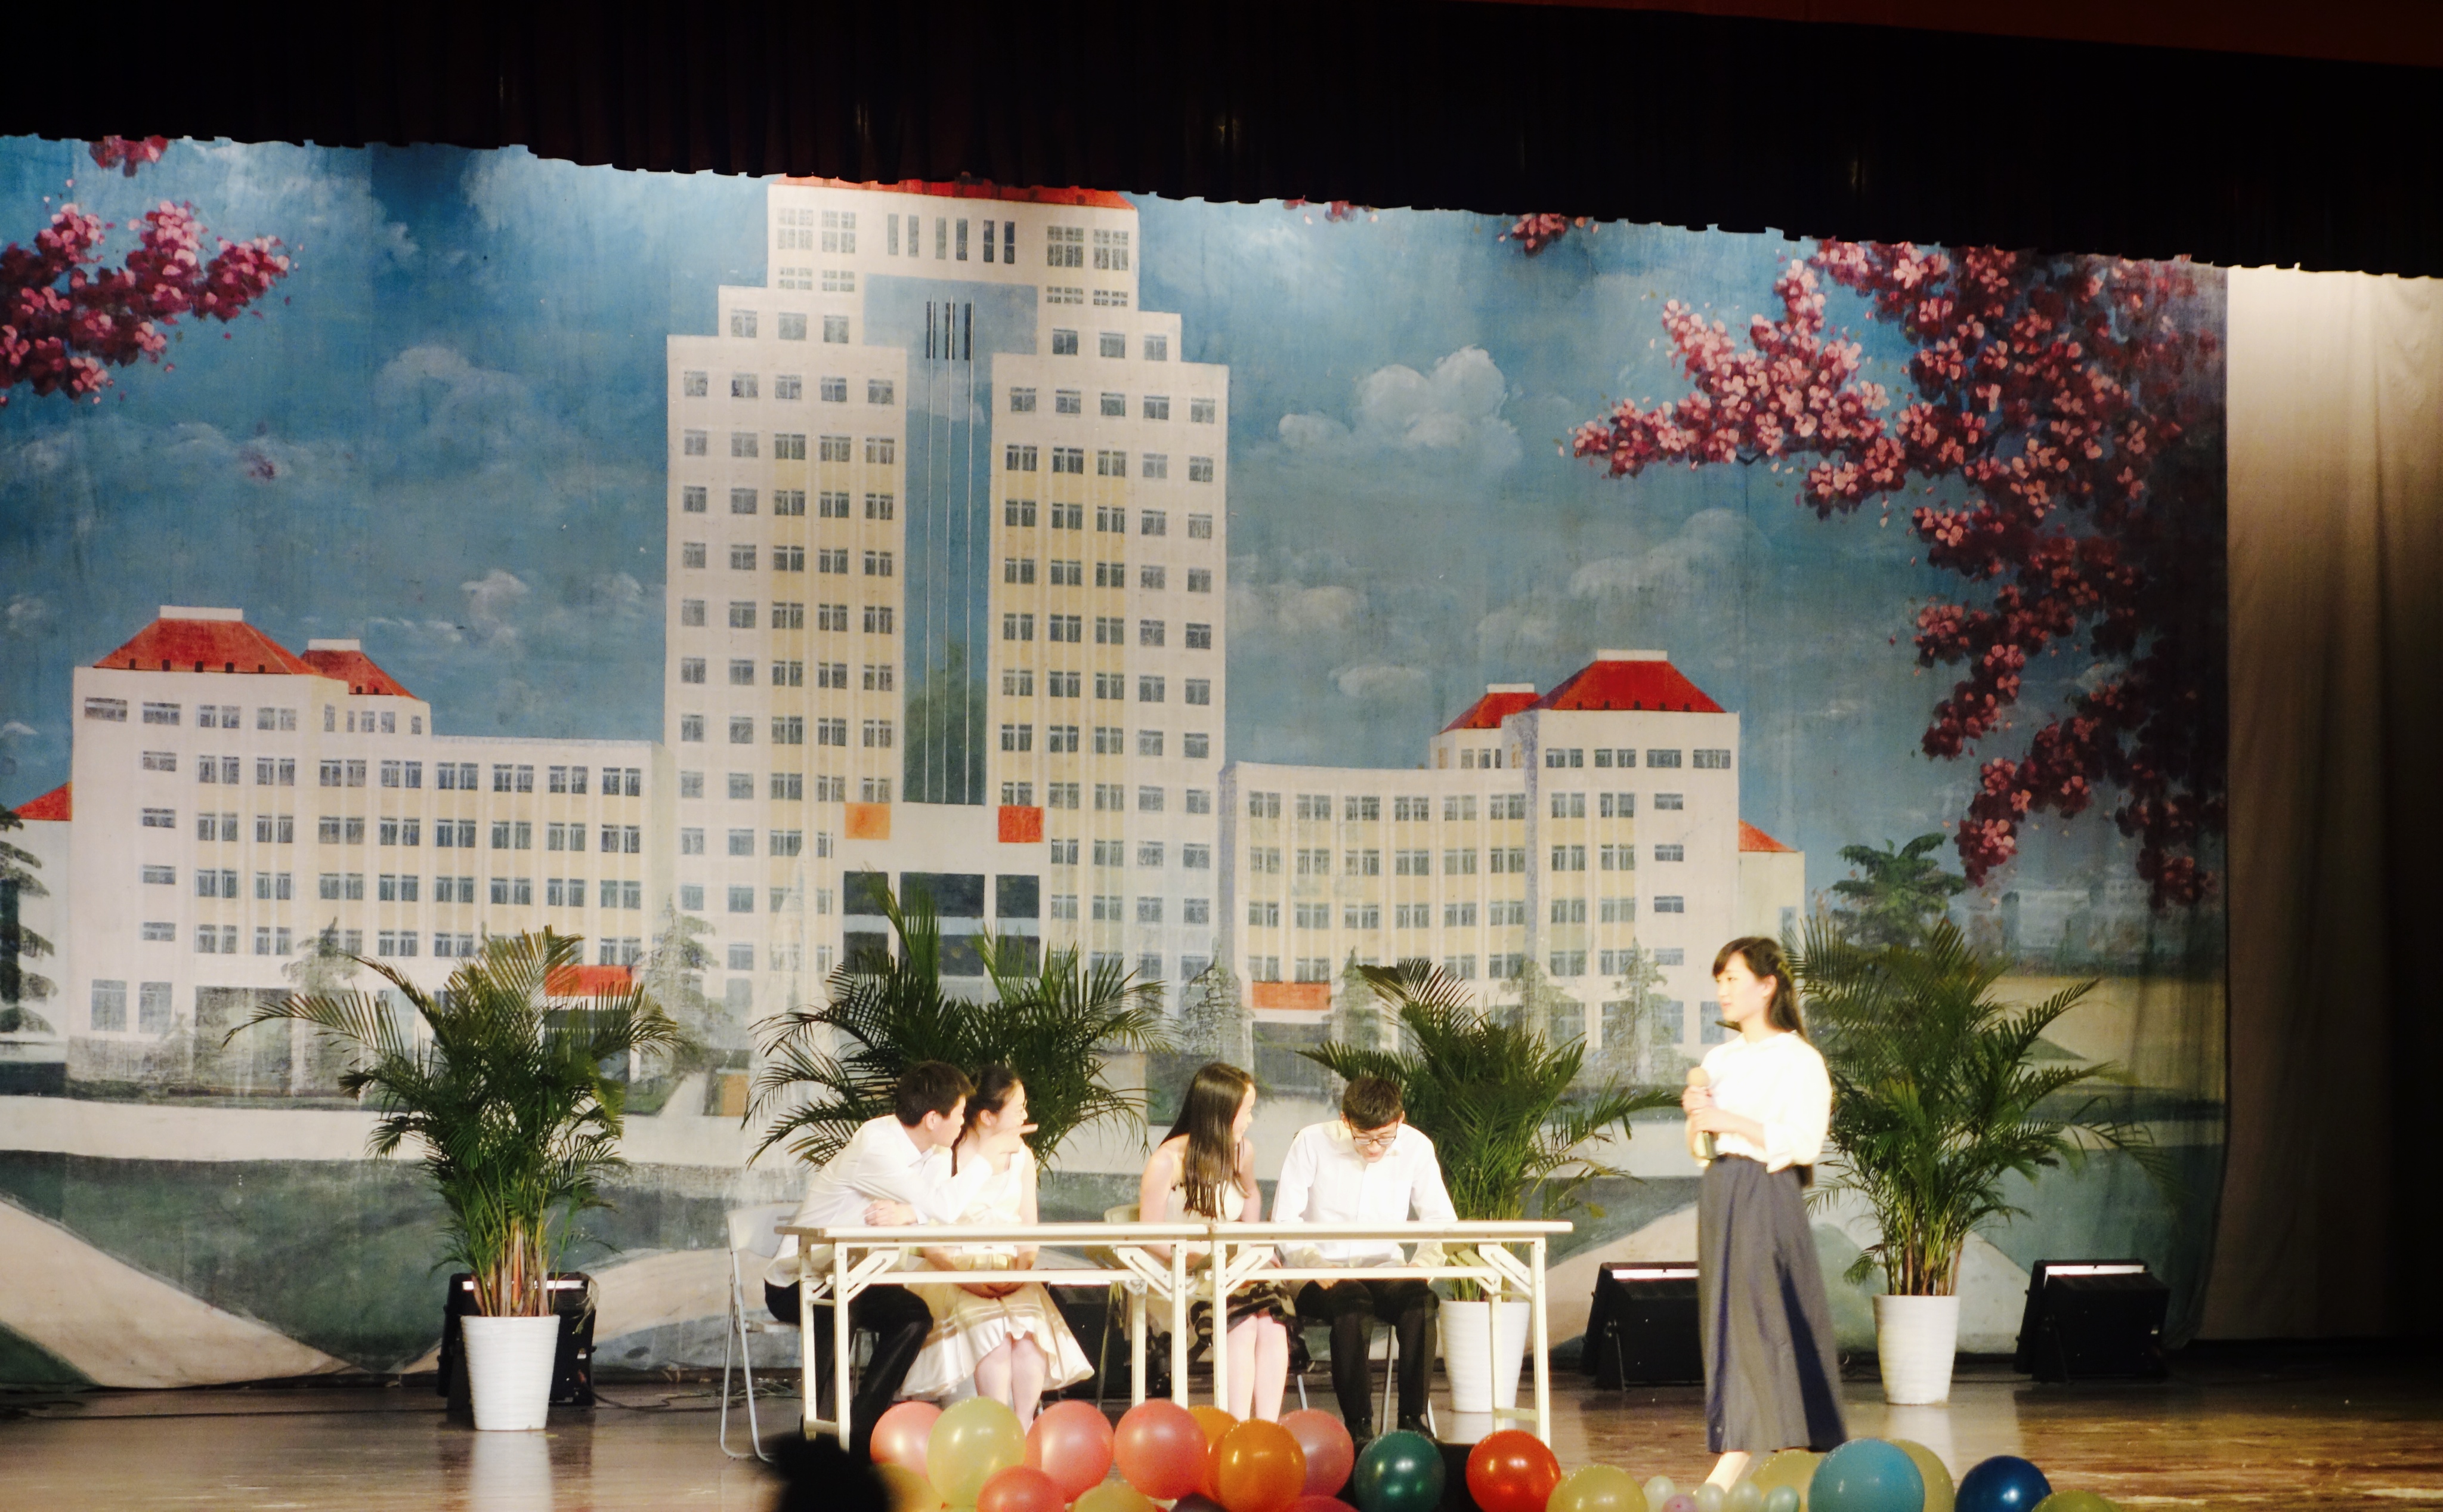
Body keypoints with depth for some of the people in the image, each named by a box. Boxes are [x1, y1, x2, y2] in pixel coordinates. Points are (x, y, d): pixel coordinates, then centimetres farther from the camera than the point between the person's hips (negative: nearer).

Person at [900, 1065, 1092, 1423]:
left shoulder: (1021, 1156, 14)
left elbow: (1029, 1230, 9)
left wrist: (1022, 1269, -12)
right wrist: (965, 1275, -21)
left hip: (1009, 1271, 4)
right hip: (953, 1271, -4)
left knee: (1032, 1321, -29)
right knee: (990, 1323, -33)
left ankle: (1024, 1426, -28)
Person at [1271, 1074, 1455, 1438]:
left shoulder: (1416, 1147, -1)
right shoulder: (1313, 1142, -7)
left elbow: (1441, 1218, 3)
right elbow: (1284, 1218, -8)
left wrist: (1426, 1261, -20)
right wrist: (1314, 1262, -27)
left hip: (1384, 1271, 2)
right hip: (1321, 1279, -2)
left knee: (1420, 1298, -31)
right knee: (1351, 1302, -36)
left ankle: (1413, 1418, -26)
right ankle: (1358, 1424, -33)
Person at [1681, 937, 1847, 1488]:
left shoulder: (1800, 1061, -5)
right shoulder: (1719, 1060, 16)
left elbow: (1802, 1143, -15)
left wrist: (1731, 1121, -17)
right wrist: (1697, 1115, 1)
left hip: (1768, 1197, -7)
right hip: (1719, 1194, 7)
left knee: (1766, 1318, -10)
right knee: (1726, 1319, 4)